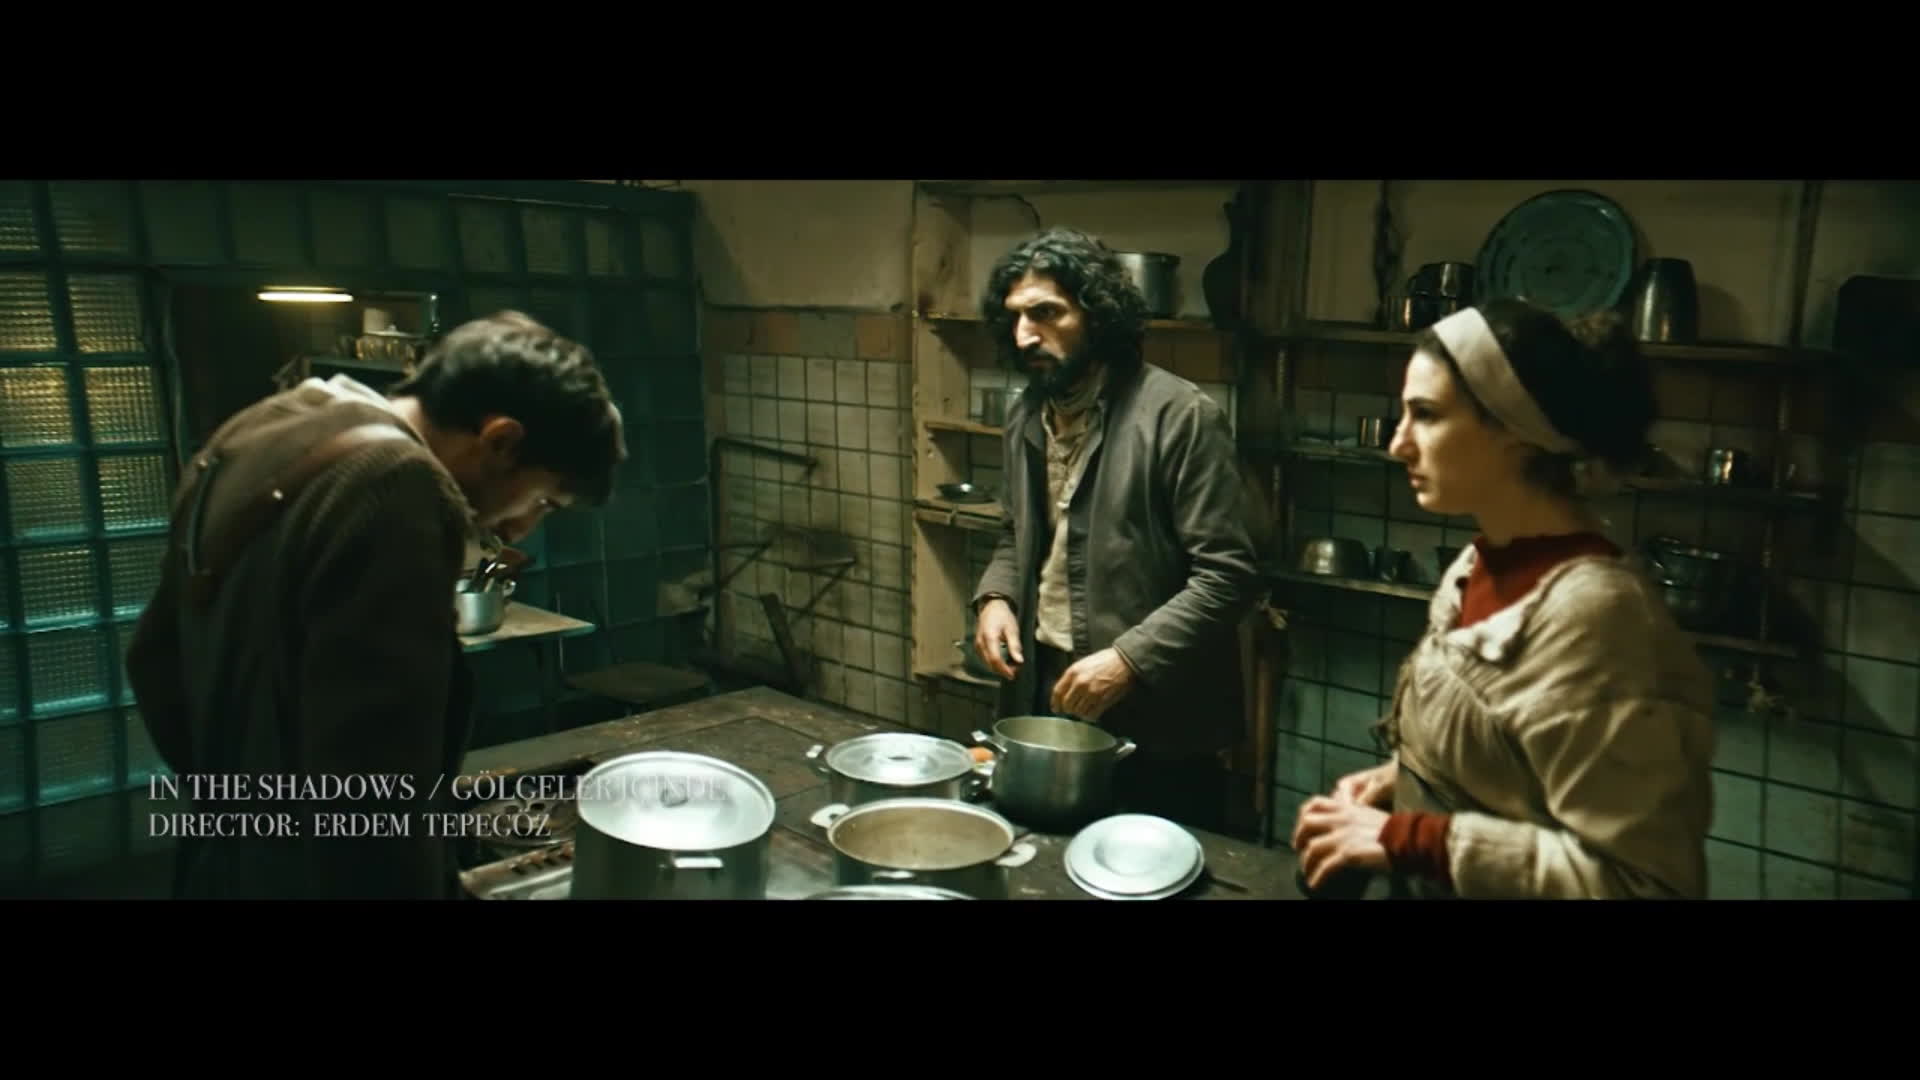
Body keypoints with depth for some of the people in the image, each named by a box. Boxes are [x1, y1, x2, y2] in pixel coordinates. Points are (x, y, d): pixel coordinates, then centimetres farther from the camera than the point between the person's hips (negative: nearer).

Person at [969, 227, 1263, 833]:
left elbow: (1227, 577, -17)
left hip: (1150, 721, -6)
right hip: (1043, 694, 6)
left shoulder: (1182, 417, -16)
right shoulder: (1026, 416, 7)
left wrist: (1129, 659, -23)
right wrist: (995, 596, 0)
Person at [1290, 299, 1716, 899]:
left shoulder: (1590, 607, -26)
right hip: (1422, 887, 7)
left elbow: (1632, 880, -27)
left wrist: (1400, 839, -26)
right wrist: (1397, 780, -3)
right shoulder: (1481, 566, -2)